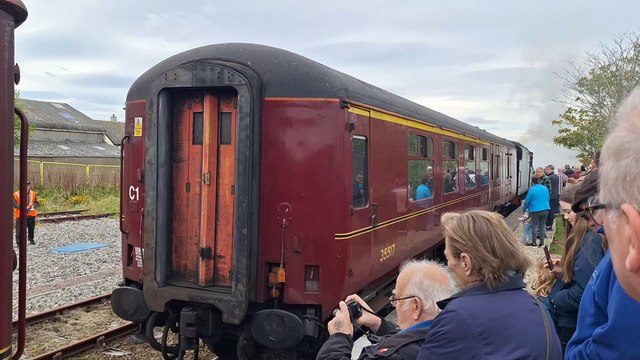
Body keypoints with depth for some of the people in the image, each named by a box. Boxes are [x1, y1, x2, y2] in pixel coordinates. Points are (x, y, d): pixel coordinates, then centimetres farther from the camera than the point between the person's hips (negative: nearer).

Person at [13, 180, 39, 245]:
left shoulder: (33, 193, 8)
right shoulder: (16, 194, -5)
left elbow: (37, 203, 9)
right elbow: (14, 204, -9)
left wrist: (33, 206, -12)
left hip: (31, 214, 3)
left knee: (31, 228, 10)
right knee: (20, 229, -6)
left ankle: (31, 239, 27)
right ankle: (18, 241, 2)